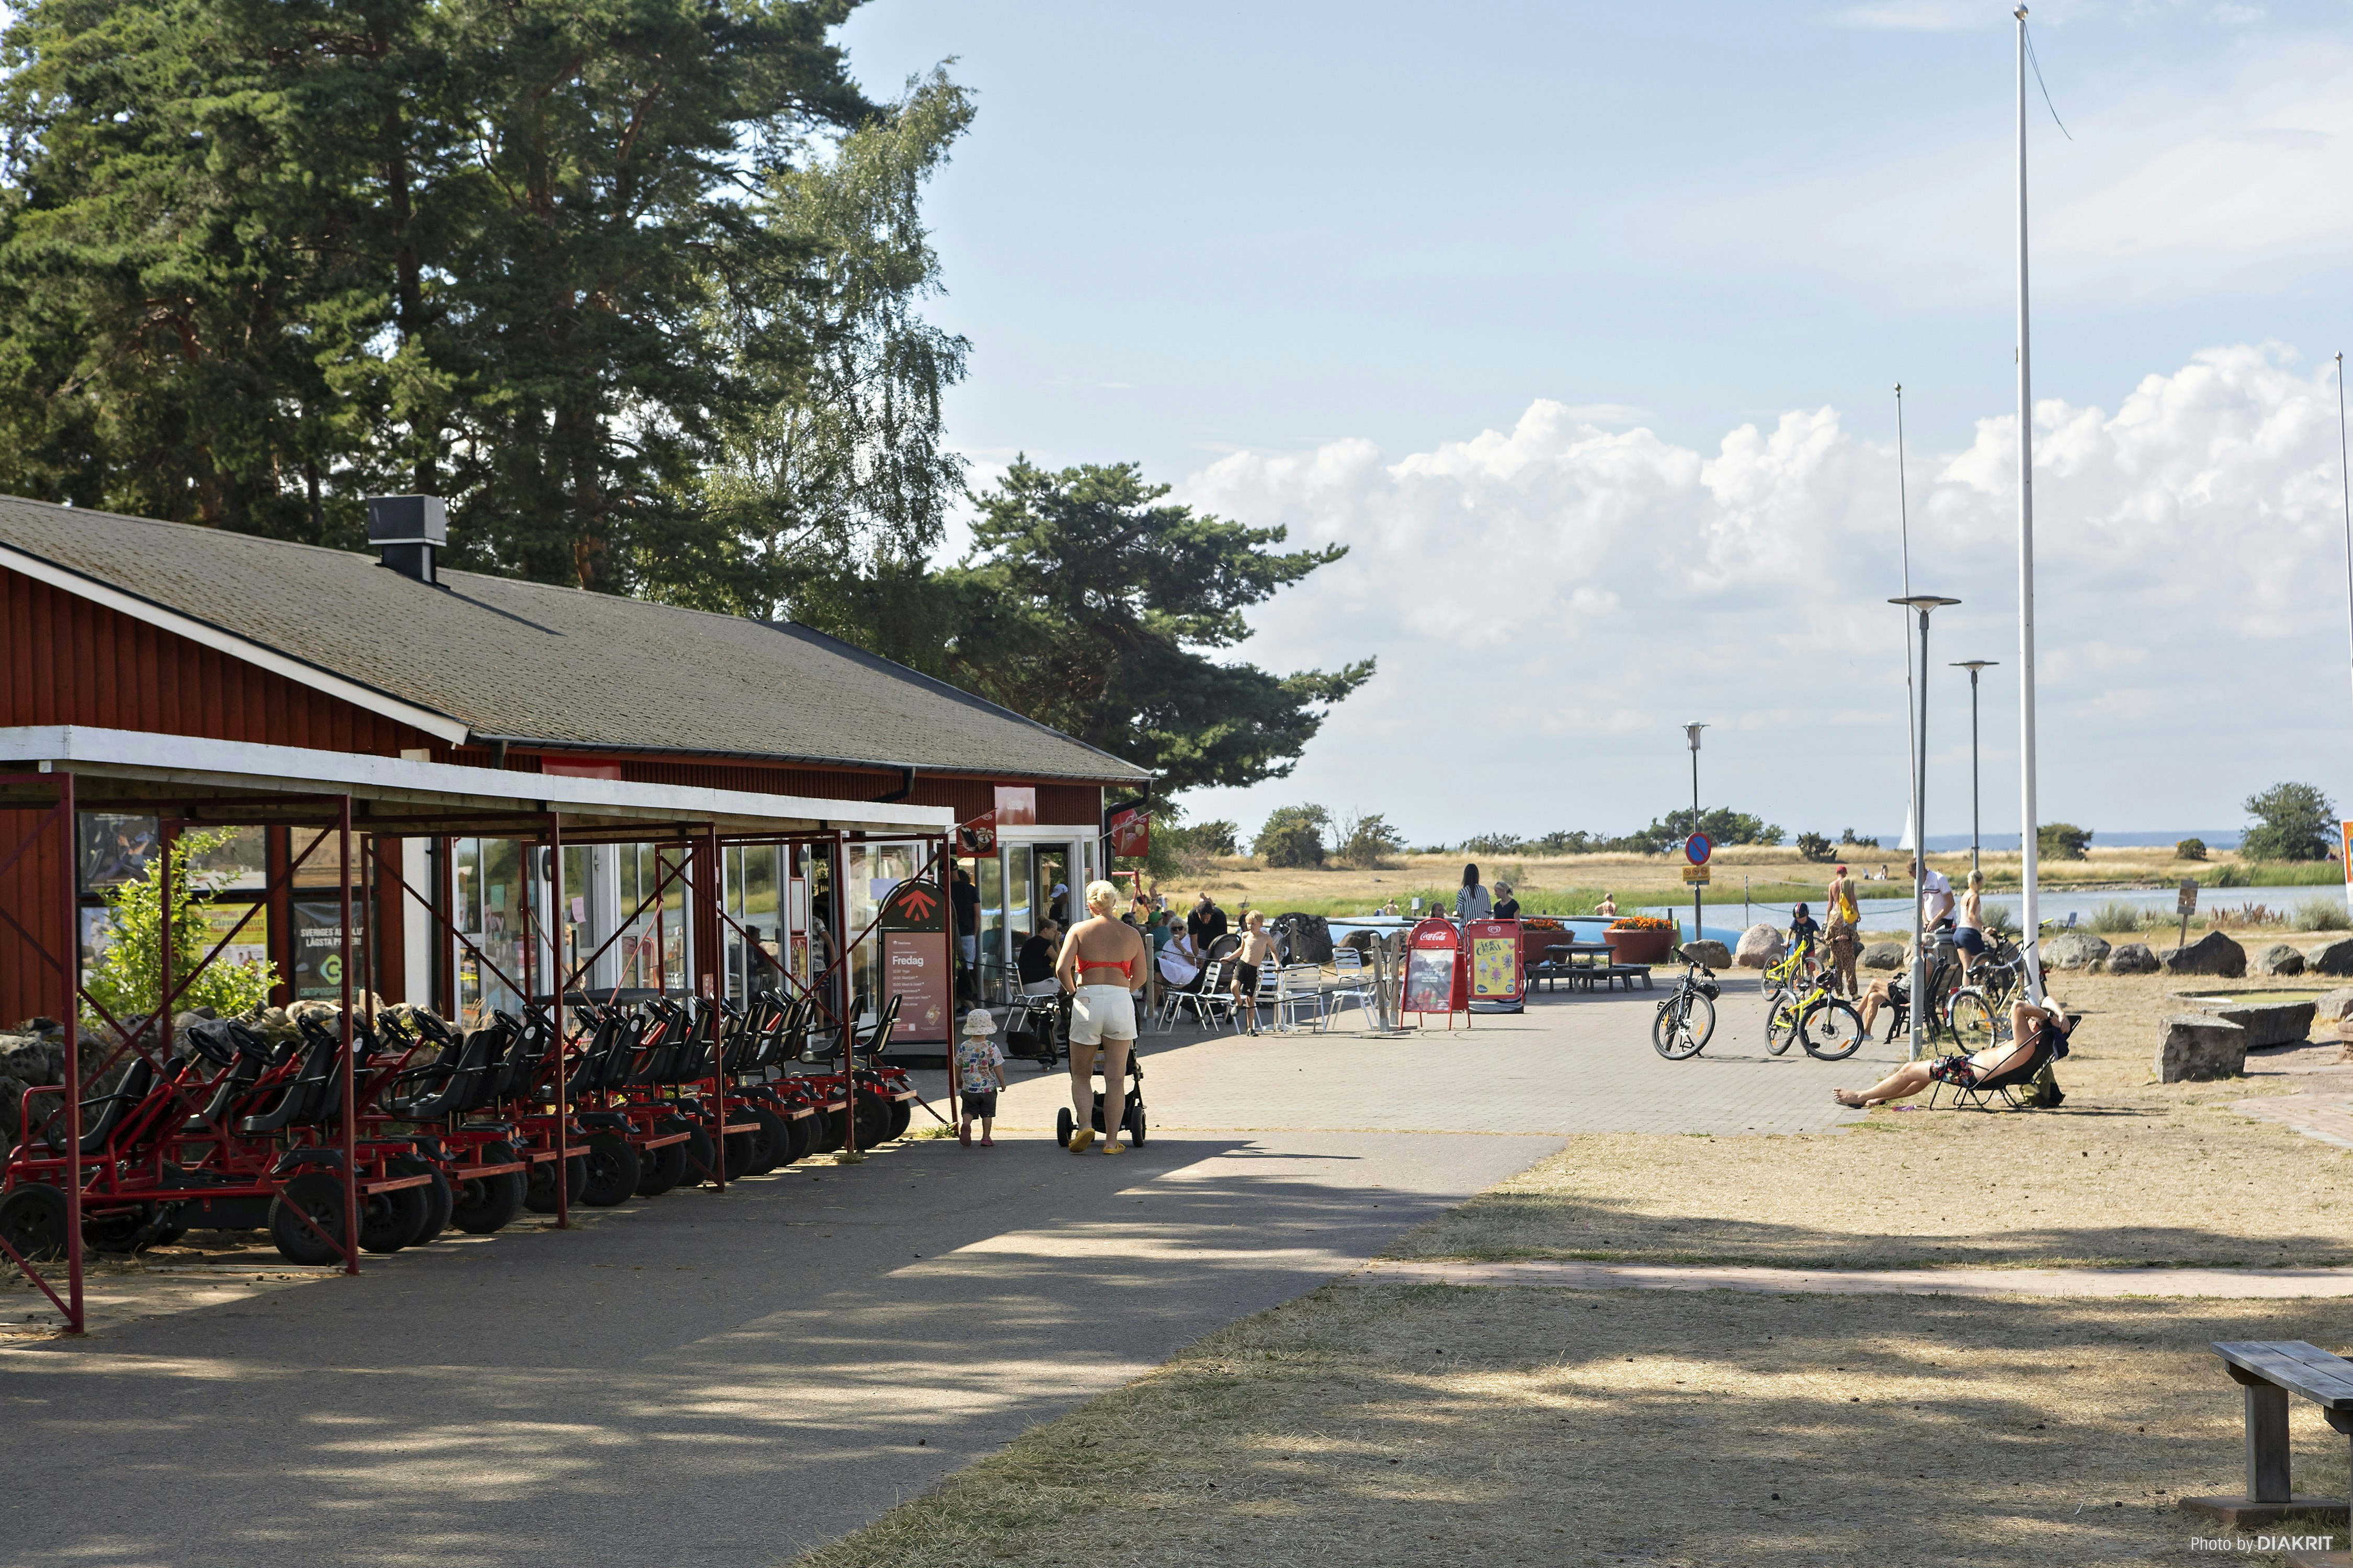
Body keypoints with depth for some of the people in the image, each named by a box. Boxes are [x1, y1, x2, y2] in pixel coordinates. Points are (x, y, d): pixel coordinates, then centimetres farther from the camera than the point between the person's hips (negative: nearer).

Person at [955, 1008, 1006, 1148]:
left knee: (968, 1111, 7)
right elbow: (997, 1067, -10)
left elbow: (958, 1066, 6)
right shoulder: (991, 1048, -13)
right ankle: (986, 1138, 12)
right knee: (987, 1114, 11)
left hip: (968, 1089, 1)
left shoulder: (964, 1047, -5)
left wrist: (958, 1081, 23)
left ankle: (965, 1125, -22)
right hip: (988, 1089, -1)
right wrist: (1002, 1083, 4)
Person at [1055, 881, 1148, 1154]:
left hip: (1087, 1001, -1)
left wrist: (1074, 993, 12)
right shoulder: (1132, 934, 8)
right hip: (1121, 1003, 1)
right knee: (1116, 1077, 4)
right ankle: (1112, 1141, 5)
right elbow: (1140, 977, 9)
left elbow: (1062, 970, -6)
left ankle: (1085, 1125, -9)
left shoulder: (1079, 930, 3)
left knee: (1081, 1075, 12)